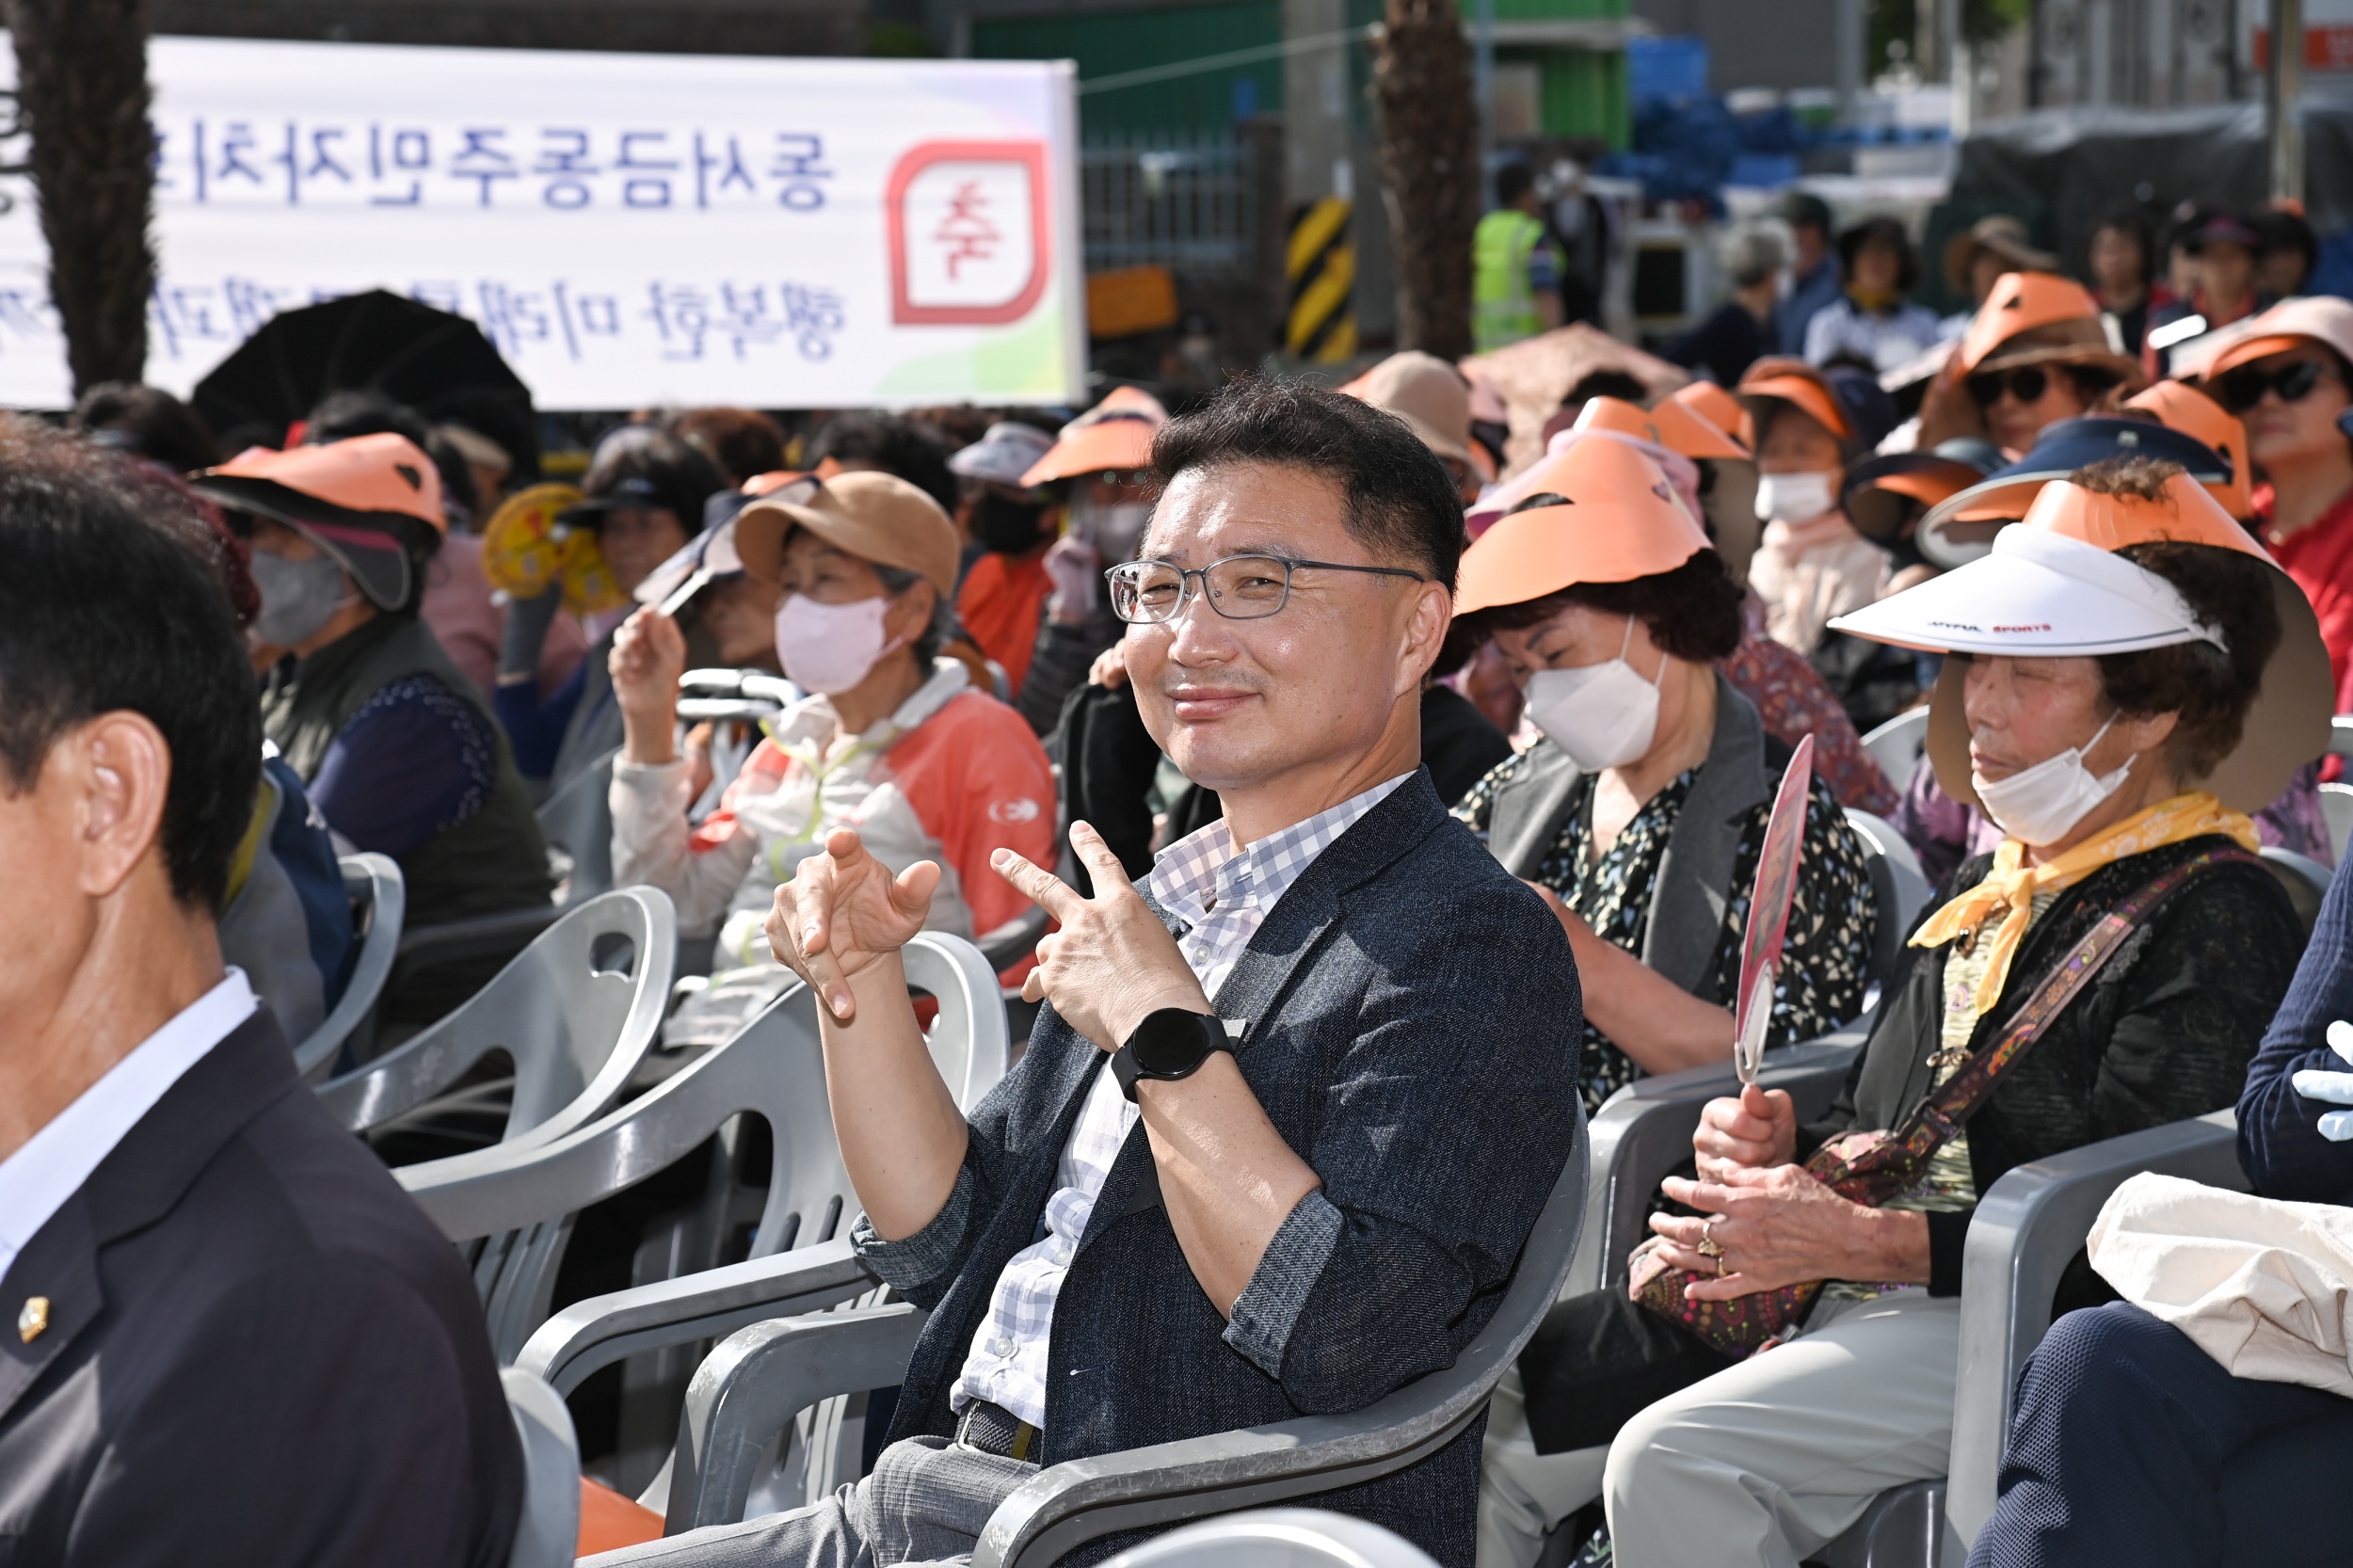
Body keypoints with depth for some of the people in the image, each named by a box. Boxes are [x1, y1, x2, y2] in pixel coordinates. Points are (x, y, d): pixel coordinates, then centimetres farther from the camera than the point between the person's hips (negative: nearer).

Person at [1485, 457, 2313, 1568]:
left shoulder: (2216, 917, -8)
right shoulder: (1991, 886, 20)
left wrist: (1854, 1241, -21)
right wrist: (1783, 1144, 3)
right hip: (1847, 1300, 8)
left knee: (1671, 1458, -30)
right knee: (1483, 1417, -5)